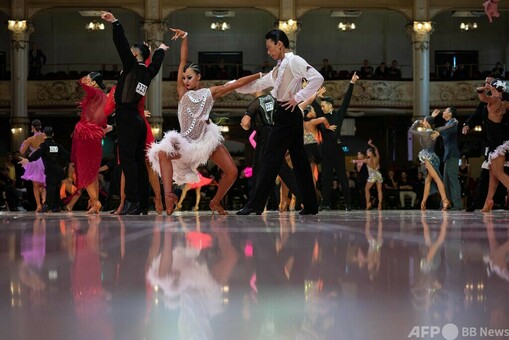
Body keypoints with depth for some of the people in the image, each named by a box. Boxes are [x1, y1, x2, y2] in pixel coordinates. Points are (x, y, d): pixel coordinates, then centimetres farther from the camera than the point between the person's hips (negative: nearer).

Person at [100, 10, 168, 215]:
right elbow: (156, 62, 37)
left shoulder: (132, 66, -4)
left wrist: (115, 23, -14)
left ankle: (132, 201, -23)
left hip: (127, 119, -8)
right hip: (137, 119, 8)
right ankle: (143, 204, 9)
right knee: (139, 162, 9)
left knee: (128, 159, -14)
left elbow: (121, 44, -14)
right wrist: (161, 50, 57)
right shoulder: (148, 72, 16)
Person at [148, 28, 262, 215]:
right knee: (163, 153, -30)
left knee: (232, 172, -8)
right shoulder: (182, 92, 5)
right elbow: (183, 61, -1)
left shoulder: (210, 92, 5)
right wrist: (185, 38, -6)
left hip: (208, 139, 1)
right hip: (186, 141, -1)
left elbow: (236, 83, 4)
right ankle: (168, 194, -36)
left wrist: (260, 75, 1)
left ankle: (215, 202, 15)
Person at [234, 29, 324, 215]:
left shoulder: (294, 61, -8)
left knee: (271, 157, -10)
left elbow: (317, 78, -20)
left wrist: (298, 97, -19)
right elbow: (256, 85, 23)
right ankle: (310, 205, 11)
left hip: (287, 114, -9)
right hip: (288, 115, 9)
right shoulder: (279, 68, 19)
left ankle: (256, 204, -10)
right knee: (299, 158, 8)